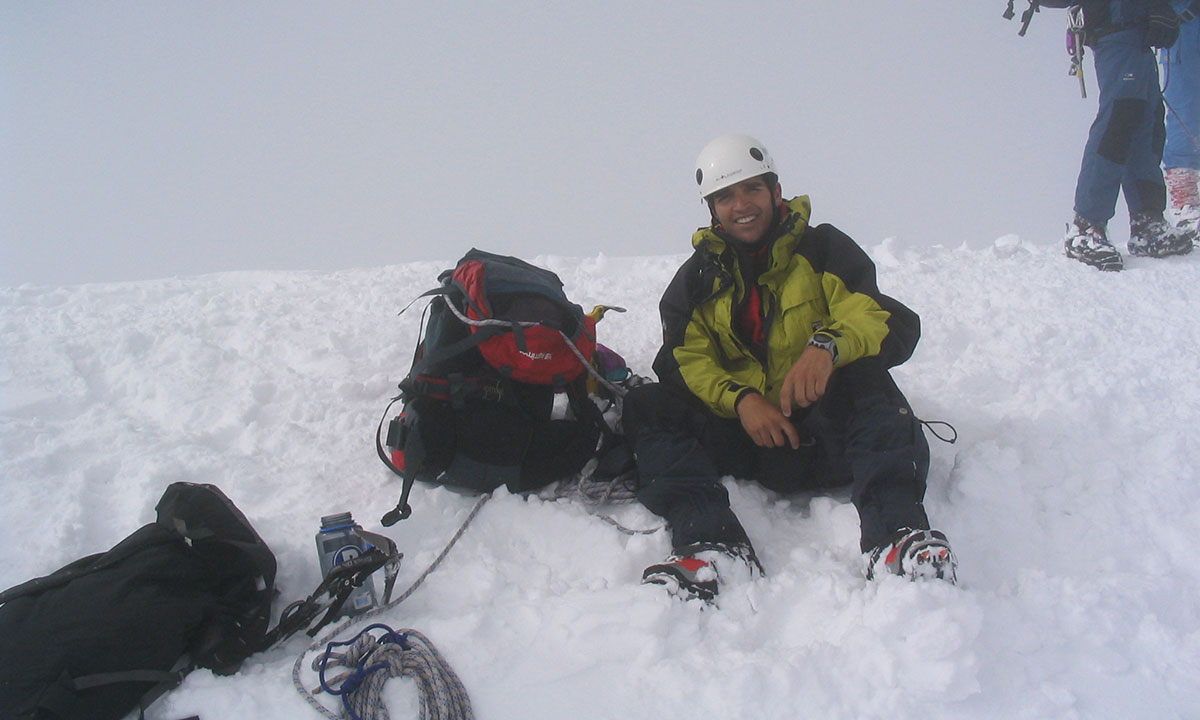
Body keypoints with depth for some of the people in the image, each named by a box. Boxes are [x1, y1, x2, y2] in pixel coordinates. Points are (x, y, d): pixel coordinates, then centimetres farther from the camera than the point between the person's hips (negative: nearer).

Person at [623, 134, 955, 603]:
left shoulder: (823, 250, 5)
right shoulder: (698, 277, 14)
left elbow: (895, 326, -9)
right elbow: (684, 362, 1)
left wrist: (829, 345, -32)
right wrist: (741, 399, -20)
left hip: (827, 435, -2)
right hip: (748, 434, 3)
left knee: (866, 380, -33)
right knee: (645, 408, -18)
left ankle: (897, 535, -51)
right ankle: (715, 549, -40)